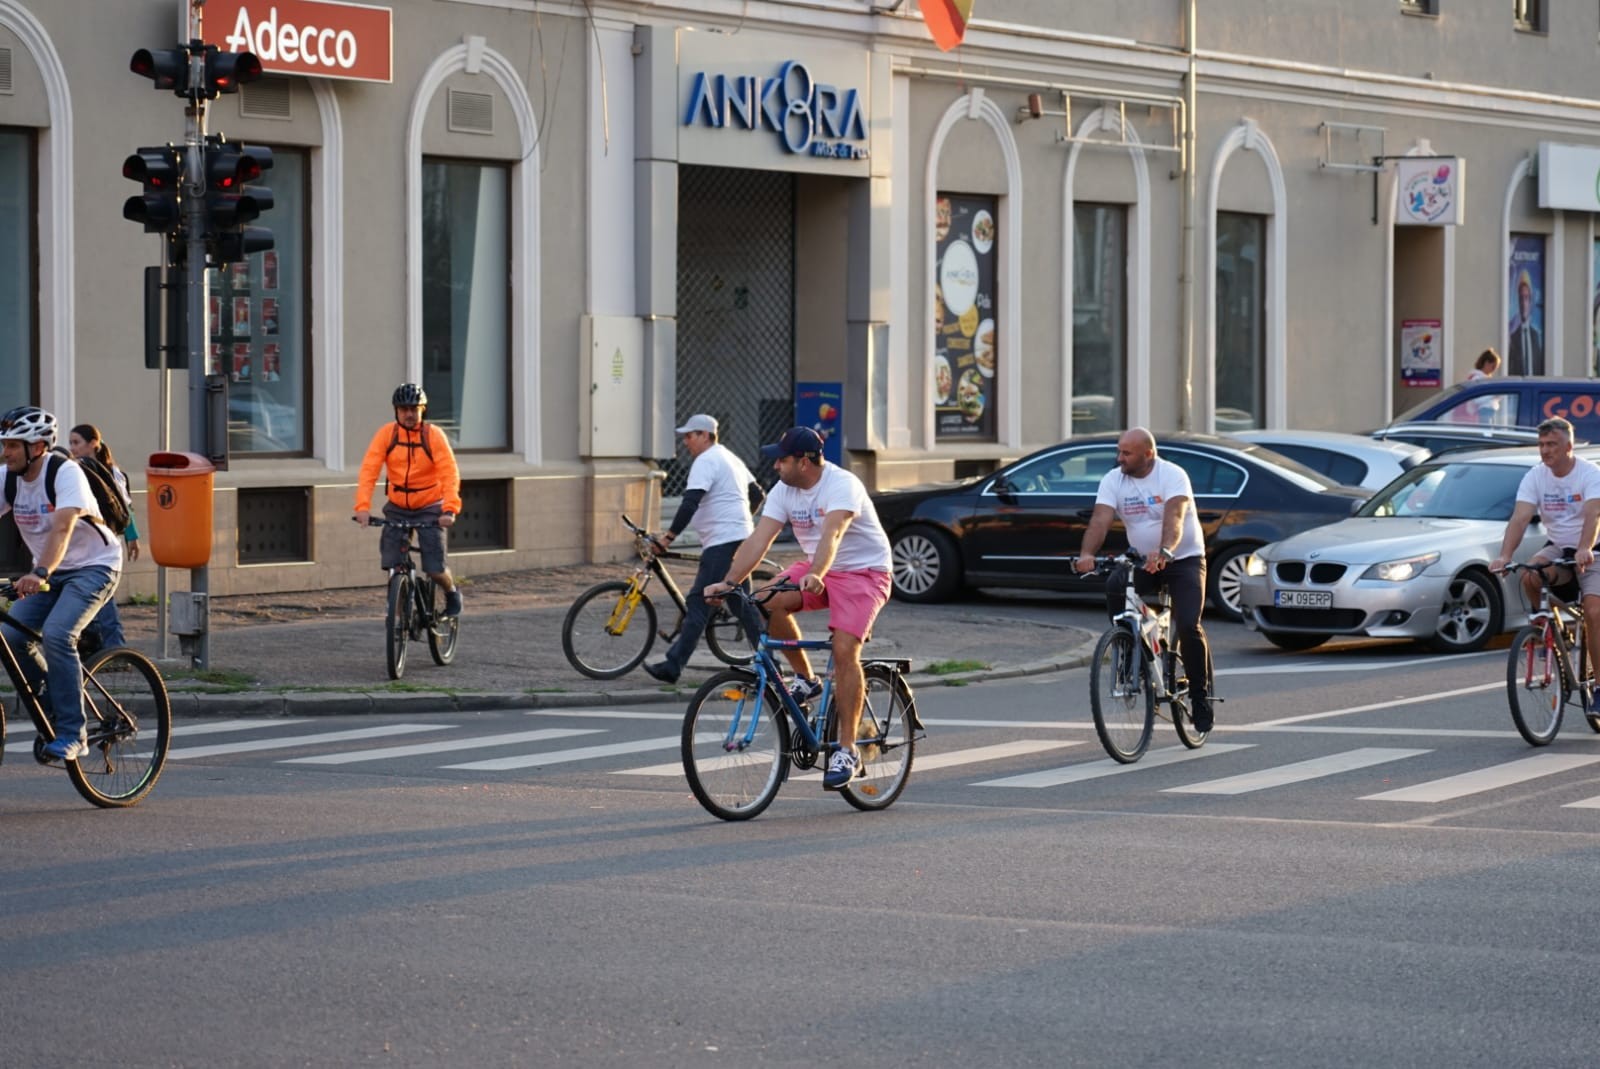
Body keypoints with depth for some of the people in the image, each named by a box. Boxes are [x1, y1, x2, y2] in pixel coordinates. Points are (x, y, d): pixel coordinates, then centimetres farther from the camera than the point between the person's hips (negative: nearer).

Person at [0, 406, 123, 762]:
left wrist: (40, 573, -52)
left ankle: (72, 733, -22)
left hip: (93, 566, -7)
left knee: (56, 634, -28)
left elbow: (63, 526, -37)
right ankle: (53, 712, 8)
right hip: (49, 573, 7)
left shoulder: (65, 473, -23)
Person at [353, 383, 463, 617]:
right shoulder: (386, 434, -9)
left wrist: (450, 509, -34)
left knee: (435, 569, -8)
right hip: (397, 508, 2)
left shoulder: (434, 435, -13)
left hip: (429, 508, -2)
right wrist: (363, 506, -30)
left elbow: (450, 474, -20)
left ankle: (452, 593, 25)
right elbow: (368, 470, -17)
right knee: (392, 564, -10)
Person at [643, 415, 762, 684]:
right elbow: (757, 494, 29)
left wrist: (670, 535, -17)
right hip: (741, 538, 10)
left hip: (722, 543, -10)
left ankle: (673, 665, -15)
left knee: (698, 604, -12)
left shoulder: (706, 461, -10)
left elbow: (691, 502, -20)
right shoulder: (730, 458, 21)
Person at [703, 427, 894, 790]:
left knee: (844, 650, -23)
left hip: (862, 572, -6)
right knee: (772, 602, -23)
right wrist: (729, 582, -25)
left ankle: (847, 750, -16)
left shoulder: (842, 485, -24)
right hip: (816, 569, 6)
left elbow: (831, 534, -41)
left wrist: (816, 575, -58)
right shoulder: (784, 491, -4)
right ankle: (805, 679, -2)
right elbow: (758, 540, -12)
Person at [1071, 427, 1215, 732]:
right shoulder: (1113, 480, -4)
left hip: (1184, 558, -3)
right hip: (1140, 559, 4)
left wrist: (1164, 551, -54)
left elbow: (1174, 517, -34)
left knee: (1188, 626, -18)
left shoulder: (1172, 475, -17)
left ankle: (1201, 696, 1)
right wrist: (1086, 554, -38)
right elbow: (1100, 520, -18)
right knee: (1114, 587, -29)